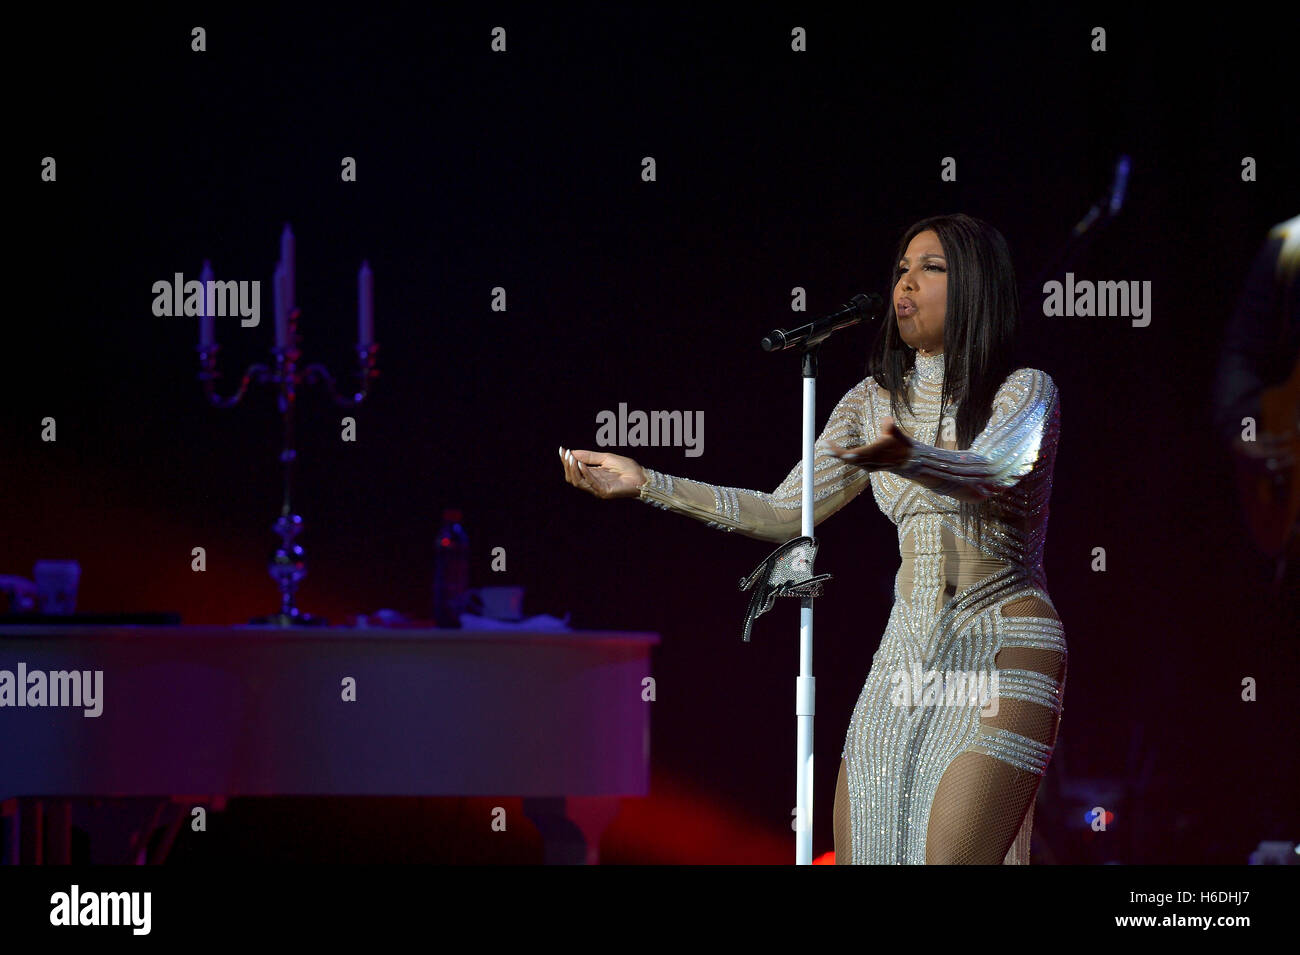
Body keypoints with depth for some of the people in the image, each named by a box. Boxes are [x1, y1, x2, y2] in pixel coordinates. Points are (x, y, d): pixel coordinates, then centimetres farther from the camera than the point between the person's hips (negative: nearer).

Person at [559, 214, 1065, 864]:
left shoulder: (1025, 392, -5)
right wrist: (647, 484, 2)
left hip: (1004, 652, -6)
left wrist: (907, 459, -49)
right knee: (856, 856, -2)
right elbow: (783, 513, 11)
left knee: (947, 858, -21)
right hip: (910, 649, 6)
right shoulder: (875, 402, 12)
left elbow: (992, 469, -27)